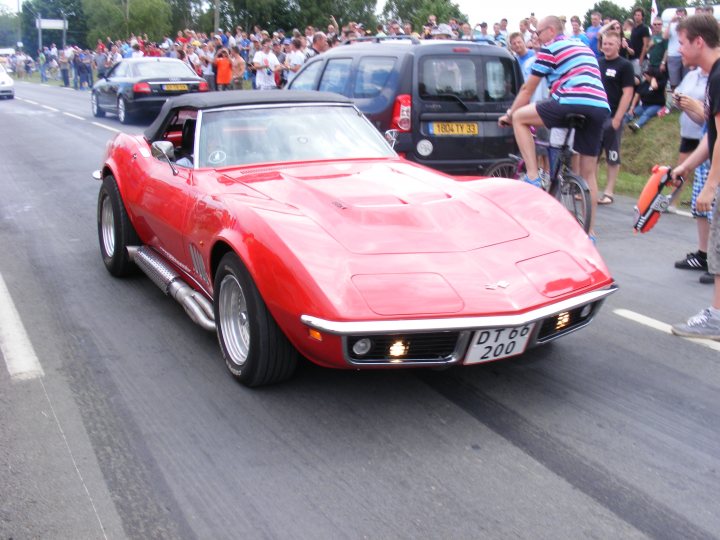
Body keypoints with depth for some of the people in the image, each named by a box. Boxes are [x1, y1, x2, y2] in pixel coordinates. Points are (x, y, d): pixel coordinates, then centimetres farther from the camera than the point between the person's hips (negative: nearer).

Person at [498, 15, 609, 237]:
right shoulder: (583, 48, 32)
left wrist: (509, 114, 23)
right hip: (600, 108, 8)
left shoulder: (550, 48, 9)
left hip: (573, 103, -7)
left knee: (520, 117, 7)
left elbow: (527, 89, 11)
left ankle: (532, 177, -3)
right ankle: (589, 231, 17)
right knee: (588, 173, 13)